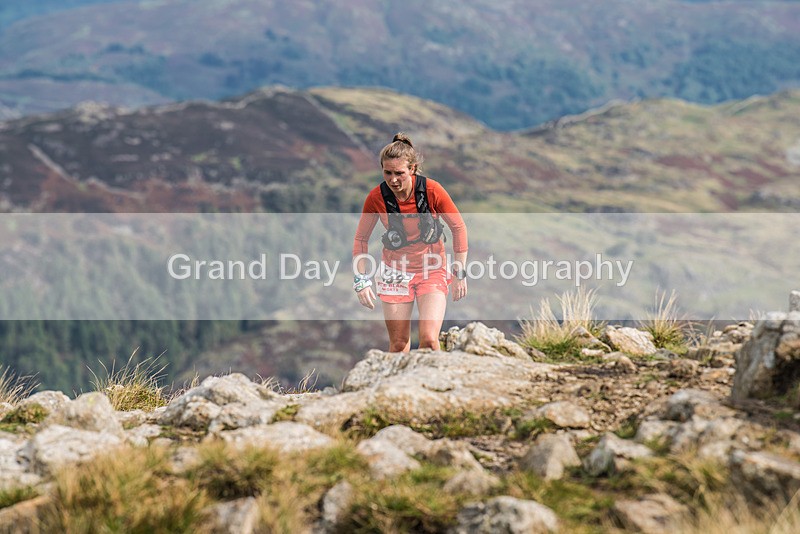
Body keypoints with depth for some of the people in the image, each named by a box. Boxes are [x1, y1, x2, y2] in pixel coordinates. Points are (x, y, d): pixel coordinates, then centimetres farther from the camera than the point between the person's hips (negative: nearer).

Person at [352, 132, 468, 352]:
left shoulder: (432, 190, -18)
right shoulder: (376, 197, -15)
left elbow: (458, 228, -5)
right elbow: (361, 239, 0)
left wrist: (459, 273, -6)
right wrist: (361, 279, -7)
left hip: (432, 270, -1)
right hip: (395, 272, 1)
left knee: (429, 339, -15)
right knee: (398, 344, 3)